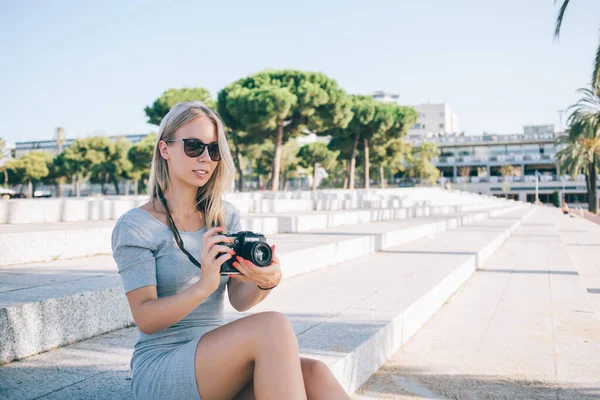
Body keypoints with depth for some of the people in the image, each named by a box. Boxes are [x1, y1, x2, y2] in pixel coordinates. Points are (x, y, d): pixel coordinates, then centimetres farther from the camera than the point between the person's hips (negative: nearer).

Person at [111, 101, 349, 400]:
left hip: (218, 362, 5)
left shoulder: (226, 216, 9)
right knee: (273, 327, -31)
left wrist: (267, 282, -25)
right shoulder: (134, 227, -6)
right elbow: (145, 319, -15)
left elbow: (240, 299, -1)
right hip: (159, 372, -5)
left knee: (314, 375, -26)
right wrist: (203, 286, -33)